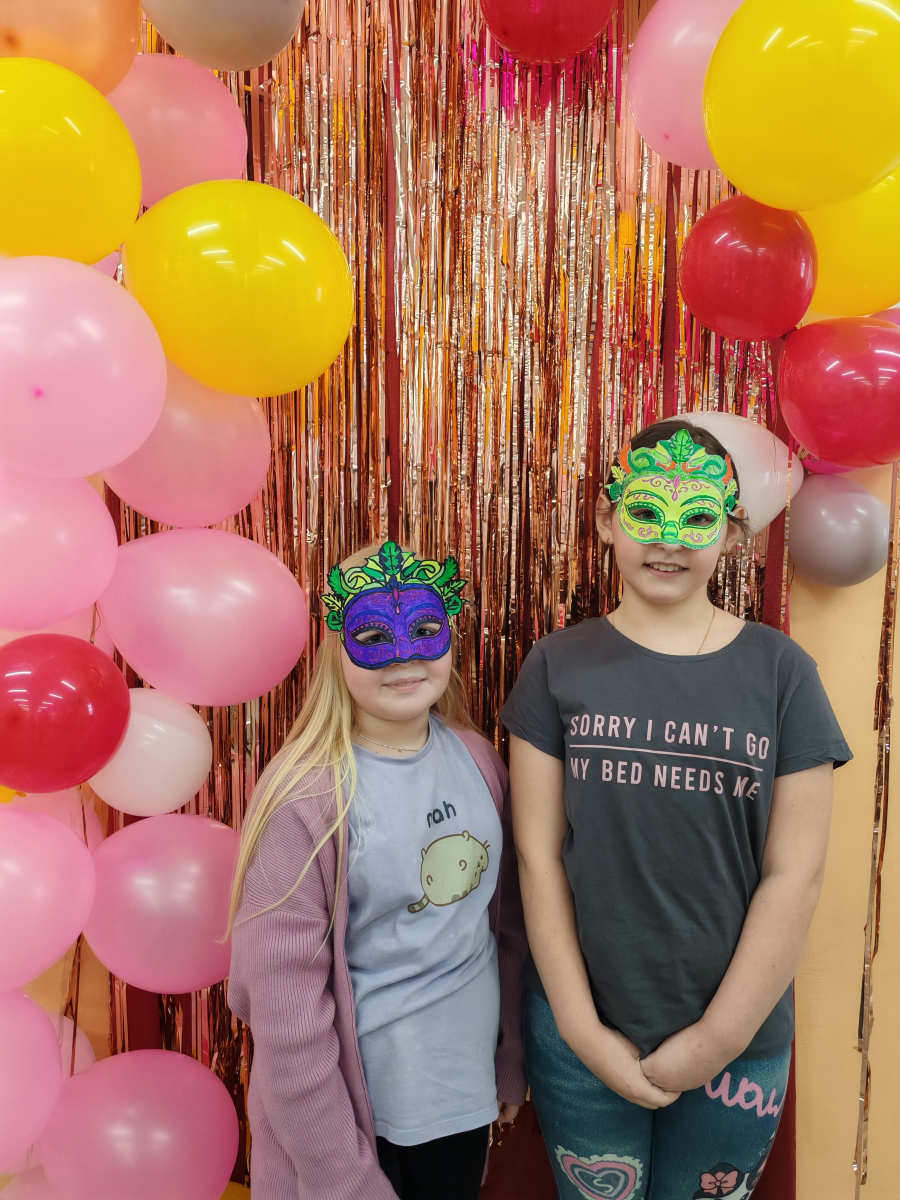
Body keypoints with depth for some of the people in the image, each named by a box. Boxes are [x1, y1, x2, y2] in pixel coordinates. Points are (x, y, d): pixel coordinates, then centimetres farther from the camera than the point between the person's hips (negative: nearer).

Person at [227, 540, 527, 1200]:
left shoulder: (477, 758, -5)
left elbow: (507, 921, 5)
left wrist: (512, 1058, 10)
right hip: (363, 1107, -5)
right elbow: (285, 1007, -18)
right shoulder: (306, 796, -22)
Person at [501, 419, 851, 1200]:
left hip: (738, 1040, 0)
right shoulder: (560, 667, -6)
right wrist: (582, 1027, -8)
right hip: (581, 1034, 0)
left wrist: (720, 1038, -8)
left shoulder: (780, 672, -6)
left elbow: (795, 876, -7)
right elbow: (538, 856, -6)